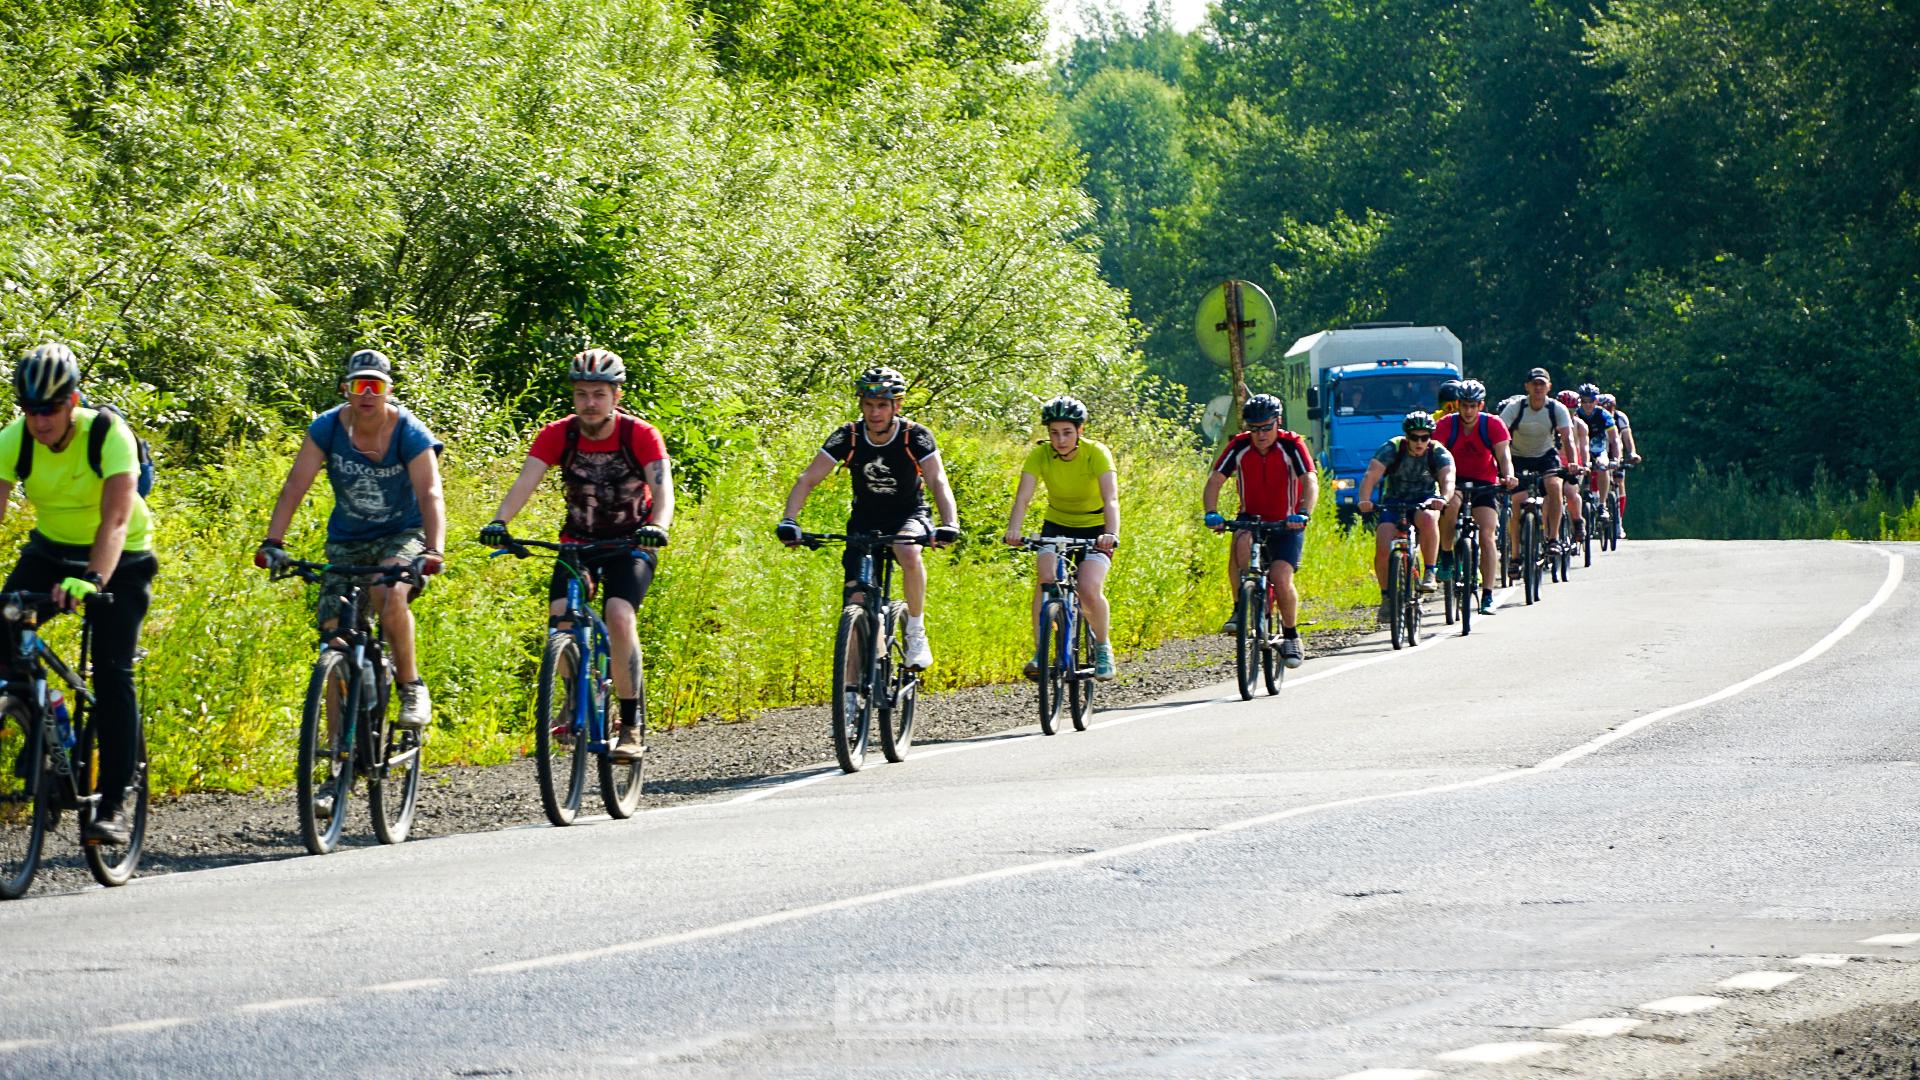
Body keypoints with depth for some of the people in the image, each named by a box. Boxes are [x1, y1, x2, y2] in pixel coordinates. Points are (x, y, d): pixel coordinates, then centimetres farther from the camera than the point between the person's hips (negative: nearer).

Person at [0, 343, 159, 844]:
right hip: (52, 550, 4)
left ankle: (113, 806, -8)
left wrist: (92, 579, -55)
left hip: (118, 559, -4)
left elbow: (116, 519, -38)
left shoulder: (109, 434, -28)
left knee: (113, 674, -15)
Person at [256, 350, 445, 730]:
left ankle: (412, 688, -13)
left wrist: (433, 551, -48)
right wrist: (272, 542, -33)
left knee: (391, 597, -33)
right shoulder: (327, 428, -14)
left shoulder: (410, 434, -21)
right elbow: (294, 487, -19)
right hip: (346, 541, 3)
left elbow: (430, 495, -31)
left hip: (401, 534, -3)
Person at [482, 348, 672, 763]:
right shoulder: (559, 434, -12)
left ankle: (632, 725, -19)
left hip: (631, 543, -2)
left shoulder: (641, 436, -17)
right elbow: (525, 482, -23)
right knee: (560, 612, -22)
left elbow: (662, 488, -29)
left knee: (619, 614, -27)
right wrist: (499, 522, -42)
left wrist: (658, 527, -51)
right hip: (578, 541, 2)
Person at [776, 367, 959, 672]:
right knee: (856, 603, -12)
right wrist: (789, 521, -34)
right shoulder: (848, 437, -15)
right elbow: (808, 480, -18)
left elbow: (938, 483, -29)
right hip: (865, 522, 2)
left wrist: (949, 525, -48)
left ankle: (916, 634, -20)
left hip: (908, 517, -2)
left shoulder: (915, 436, -19)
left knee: (909, 553, -37)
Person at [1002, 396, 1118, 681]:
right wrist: (1013, 531, -47)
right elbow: (1023, 497, -27)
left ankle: (1102, 647, 5)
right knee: (1046, 580, -25)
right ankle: (1039, 652, -16)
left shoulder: (1097, 453, -23)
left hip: (1094, 529, -2)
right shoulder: (1039, 455, -16)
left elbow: (1111, 498, -35)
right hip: (1056, 526, 2)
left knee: (1089, 591, -22)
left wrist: (1111, 534, -53)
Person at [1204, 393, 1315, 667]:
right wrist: (1211, 514, -36)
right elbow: (1215, 481, -18)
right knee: (1241, 545, -33)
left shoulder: (1292, 446, -16)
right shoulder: (1239, 446, -10)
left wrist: (1304, 514, -47)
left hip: (1286, 524, -1)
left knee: (1281, 578, -20)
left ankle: (1292, 636, 3)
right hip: (1251, 519, 1)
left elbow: (1310, 481, -28)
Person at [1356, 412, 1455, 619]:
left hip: (1424, 501, -1)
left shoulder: (1439, 454, -11)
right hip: (1394, 504, 1)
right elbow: (1371, 476, -25)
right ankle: (1386, 597, -2)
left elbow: (1448, 479, -27)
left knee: (1428, 518, -37)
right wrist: (1365, 500, -44)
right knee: (1383, 550, -21)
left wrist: (1443, 498, -50)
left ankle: (1429, 574, -25)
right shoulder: (1391, 449, -12)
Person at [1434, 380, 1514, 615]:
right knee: (1451, 502, -36)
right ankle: (1446, 557, -17)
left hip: (1485, 483, 1)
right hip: (1455, 481, -1)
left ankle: (1487, 596, -10)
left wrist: (1508, 476, -37)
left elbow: (1504, 455, -16)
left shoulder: (1493, 425, -8)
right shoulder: (1446, 424, -9)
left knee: (1487, 535, -13)